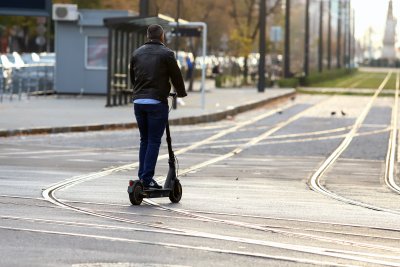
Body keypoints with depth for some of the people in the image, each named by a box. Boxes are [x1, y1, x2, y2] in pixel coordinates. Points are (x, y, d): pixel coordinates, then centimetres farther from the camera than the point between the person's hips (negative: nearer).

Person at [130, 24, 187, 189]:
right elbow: (176, 76, 1)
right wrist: (181, 93, 19)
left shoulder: (137, 53, 11)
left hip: (138, 101, 5)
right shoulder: (166, 53, -5)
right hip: (157, 102, -5)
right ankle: (147, 178, -8)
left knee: (144, 140, 15)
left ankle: (142, 176, 12)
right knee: (154, 141, -3)